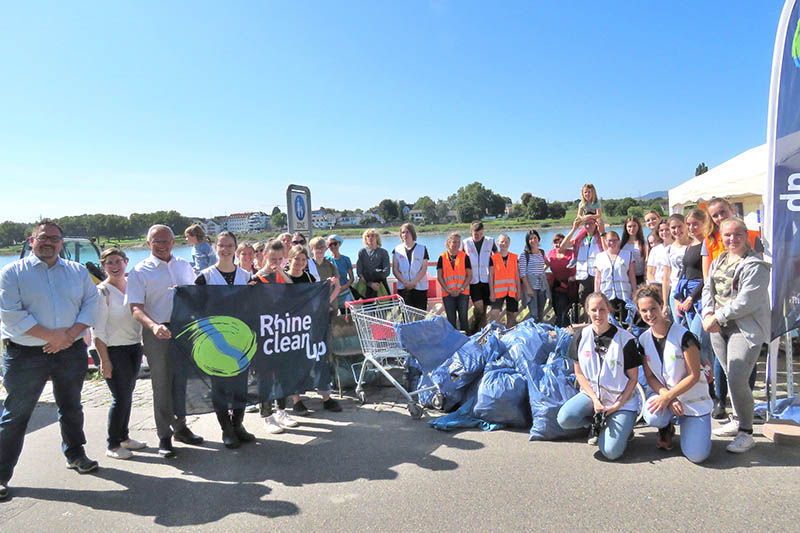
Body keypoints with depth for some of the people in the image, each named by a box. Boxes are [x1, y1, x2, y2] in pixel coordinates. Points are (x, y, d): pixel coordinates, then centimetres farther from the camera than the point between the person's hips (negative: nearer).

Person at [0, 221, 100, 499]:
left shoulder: (78, 271, 10)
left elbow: (91, 304, 1)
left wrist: (70, 335, -14)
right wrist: (51, 336, -17)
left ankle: (75, 454, 35)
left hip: (71, 352, 3)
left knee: (71, 408, 17)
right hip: (25, 354, -3)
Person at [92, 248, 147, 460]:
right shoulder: (102, 291, -12)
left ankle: (123, 437, 28)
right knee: (120, 397, -4)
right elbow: (97, 330, -14)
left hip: (135, 347, 6)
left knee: (128, 394, 15)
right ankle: (112, 446, 10)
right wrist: (104, 361, -16)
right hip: (114, 350, -6)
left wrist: (142, 342, 10)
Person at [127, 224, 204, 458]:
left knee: (181, 381, 13)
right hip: (159, 334, -4)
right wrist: (154, 326, -28)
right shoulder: (140, 271, -3)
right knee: (162, 386, 4)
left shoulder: (184, 266, 11)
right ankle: (164, 437, 16)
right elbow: (135, 308, -10)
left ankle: (180, 427, 29)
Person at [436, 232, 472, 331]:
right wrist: (448, 290, -7)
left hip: (463, 293, 0)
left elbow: (469, 275, 2)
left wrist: (461, 289, -9)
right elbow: (439, 277, 3)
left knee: (463, 318, 1)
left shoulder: (464, 256, 4)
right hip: (448, 293, 1)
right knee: (451, 319, 5)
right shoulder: (442, 257, 5)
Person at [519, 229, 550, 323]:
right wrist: (528, 288, -16)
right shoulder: (524, 254, -3)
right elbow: (522, 273, -9)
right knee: (534, 315, -10)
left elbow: (548, 263, 34)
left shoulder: (542, 253, 12)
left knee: (541, 314, 7)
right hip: (531, 286, -5)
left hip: (542, 286, 5)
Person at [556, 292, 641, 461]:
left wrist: (617, 405, -13)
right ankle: (596, 424, 5)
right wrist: (595, 400, -9)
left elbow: (633, 378, -4)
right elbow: (579, 373, 3)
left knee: (611, 452, -19)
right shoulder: (581, 336, -3)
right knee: (565, 419, -27)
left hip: (622, 401, -3)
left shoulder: (625, 339, -11)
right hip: (592, 394, 3)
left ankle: (624, 427, 15)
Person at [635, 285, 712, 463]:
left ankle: (685, 424, 18)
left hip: (693, 400, -3)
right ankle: (666, 428, 6)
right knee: (652, 417, -33)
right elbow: (650, 376, 1)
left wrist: (667, 396, -21)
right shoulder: (644, 339, -1)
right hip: (664, 395, 3)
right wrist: (667, 397, -17)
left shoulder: (683, 335, -17)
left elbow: (694, 376, -15)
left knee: (697, 455, -15)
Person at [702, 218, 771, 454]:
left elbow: (746, 301, -17)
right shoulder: (718, 262, 14)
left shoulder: (755, 265, -10)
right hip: (719, 328, 7)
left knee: (737, 380, -12)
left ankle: (746, 433, 1)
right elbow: (708, 289, 13)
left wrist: (717, 317, -13)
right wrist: (708, 314, -5)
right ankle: (738, 420, 28)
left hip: (745, 328, -7)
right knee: (731, 377, 13)